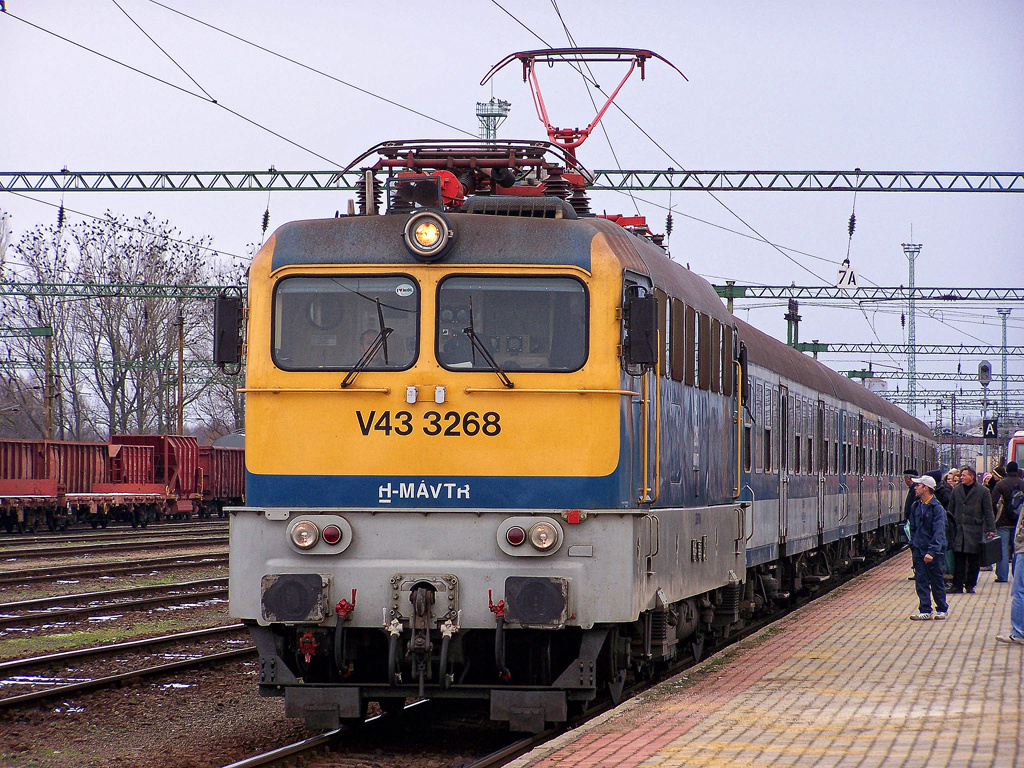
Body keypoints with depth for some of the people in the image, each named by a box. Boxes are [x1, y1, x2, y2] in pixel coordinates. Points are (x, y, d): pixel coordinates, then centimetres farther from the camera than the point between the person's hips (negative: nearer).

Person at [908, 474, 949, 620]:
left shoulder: (937, 508, -12)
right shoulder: (916, 507, 9)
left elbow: (939, 532, -18)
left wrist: (932, 551, -27)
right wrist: (913, 546, 10)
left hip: (934, 551, -6)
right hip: (918, 550, 6)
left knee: (937, 581, 6)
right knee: (921, 581, 1)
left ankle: (941, 610, 18)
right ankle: (925, 611, 4)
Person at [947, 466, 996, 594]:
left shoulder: (983, 491, 0)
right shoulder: (957, 490, 11)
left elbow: (988, 512, 1)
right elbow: (951, 510, 16)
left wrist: (990, 529, -4)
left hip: (975, 530, -3)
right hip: (958, 530, 3)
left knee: (973, 561, 3)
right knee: (958, 559, 1)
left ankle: (970, 585, 12)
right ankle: (957, 584, 6)